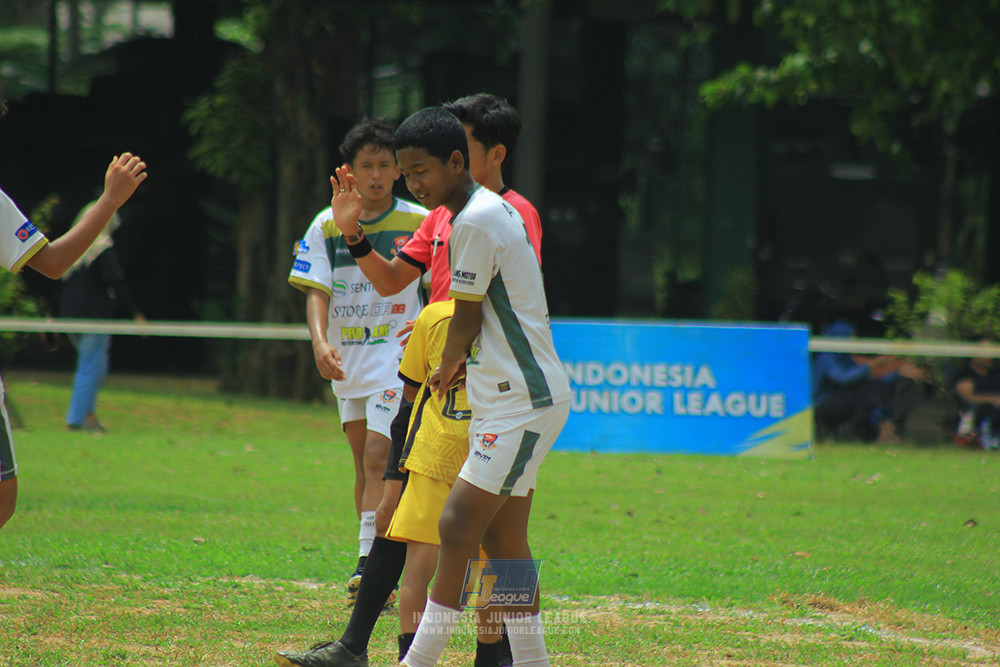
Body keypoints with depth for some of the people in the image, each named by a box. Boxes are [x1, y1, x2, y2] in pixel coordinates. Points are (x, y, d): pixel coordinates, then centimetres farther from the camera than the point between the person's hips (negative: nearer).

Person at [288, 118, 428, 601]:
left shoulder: (419, 223, -3)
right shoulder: (327, 225, 3)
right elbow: (316, 290, -3)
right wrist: (319, 341, -19)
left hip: (397, 357, -4)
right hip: (346, 359, 4)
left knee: (378, 459, -16)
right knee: (363, 463, 11)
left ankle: (370, 564, -21)